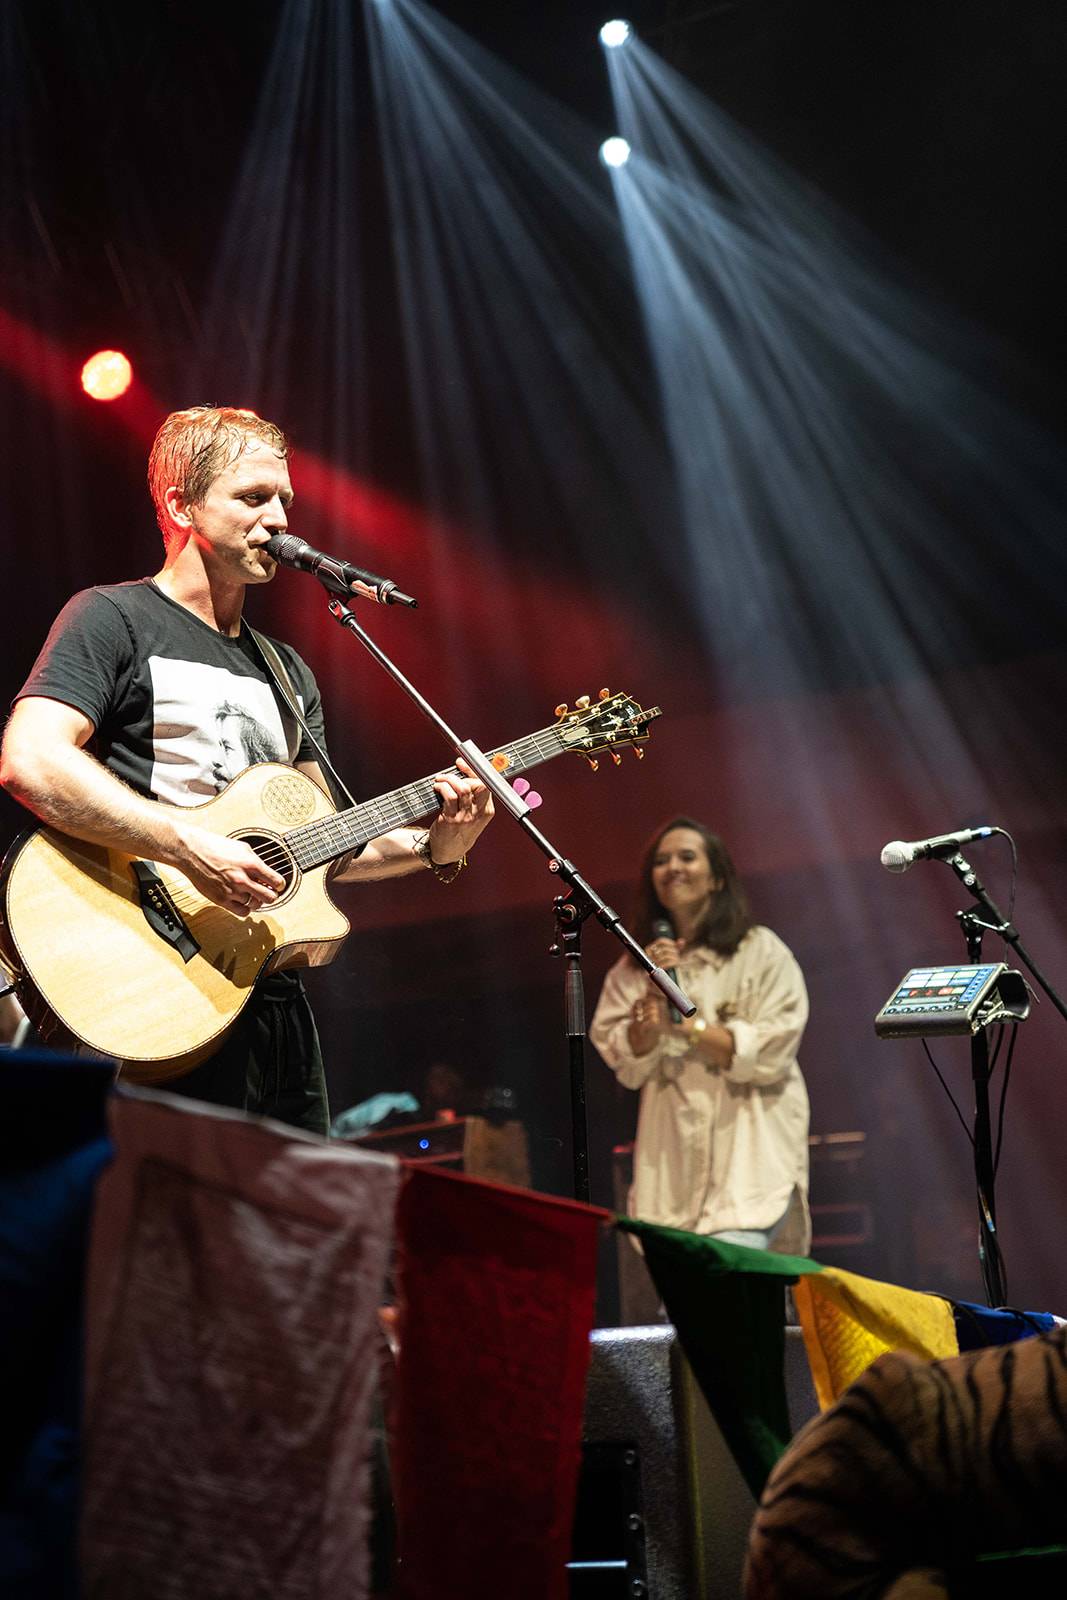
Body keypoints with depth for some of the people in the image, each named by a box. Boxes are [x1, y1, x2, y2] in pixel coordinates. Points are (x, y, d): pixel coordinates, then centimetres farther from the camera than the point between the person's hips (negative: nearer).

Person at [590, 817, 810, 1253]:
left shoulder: (761, 951, 3)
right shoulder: (633, 966, 13)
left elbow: (770, 1052, -7)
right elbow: (627, 1066, 5)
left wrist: (684, 1024, -9)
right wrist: (654, 994, -8)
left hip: (751, 1149, -3)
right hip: (671, 1155, 3)